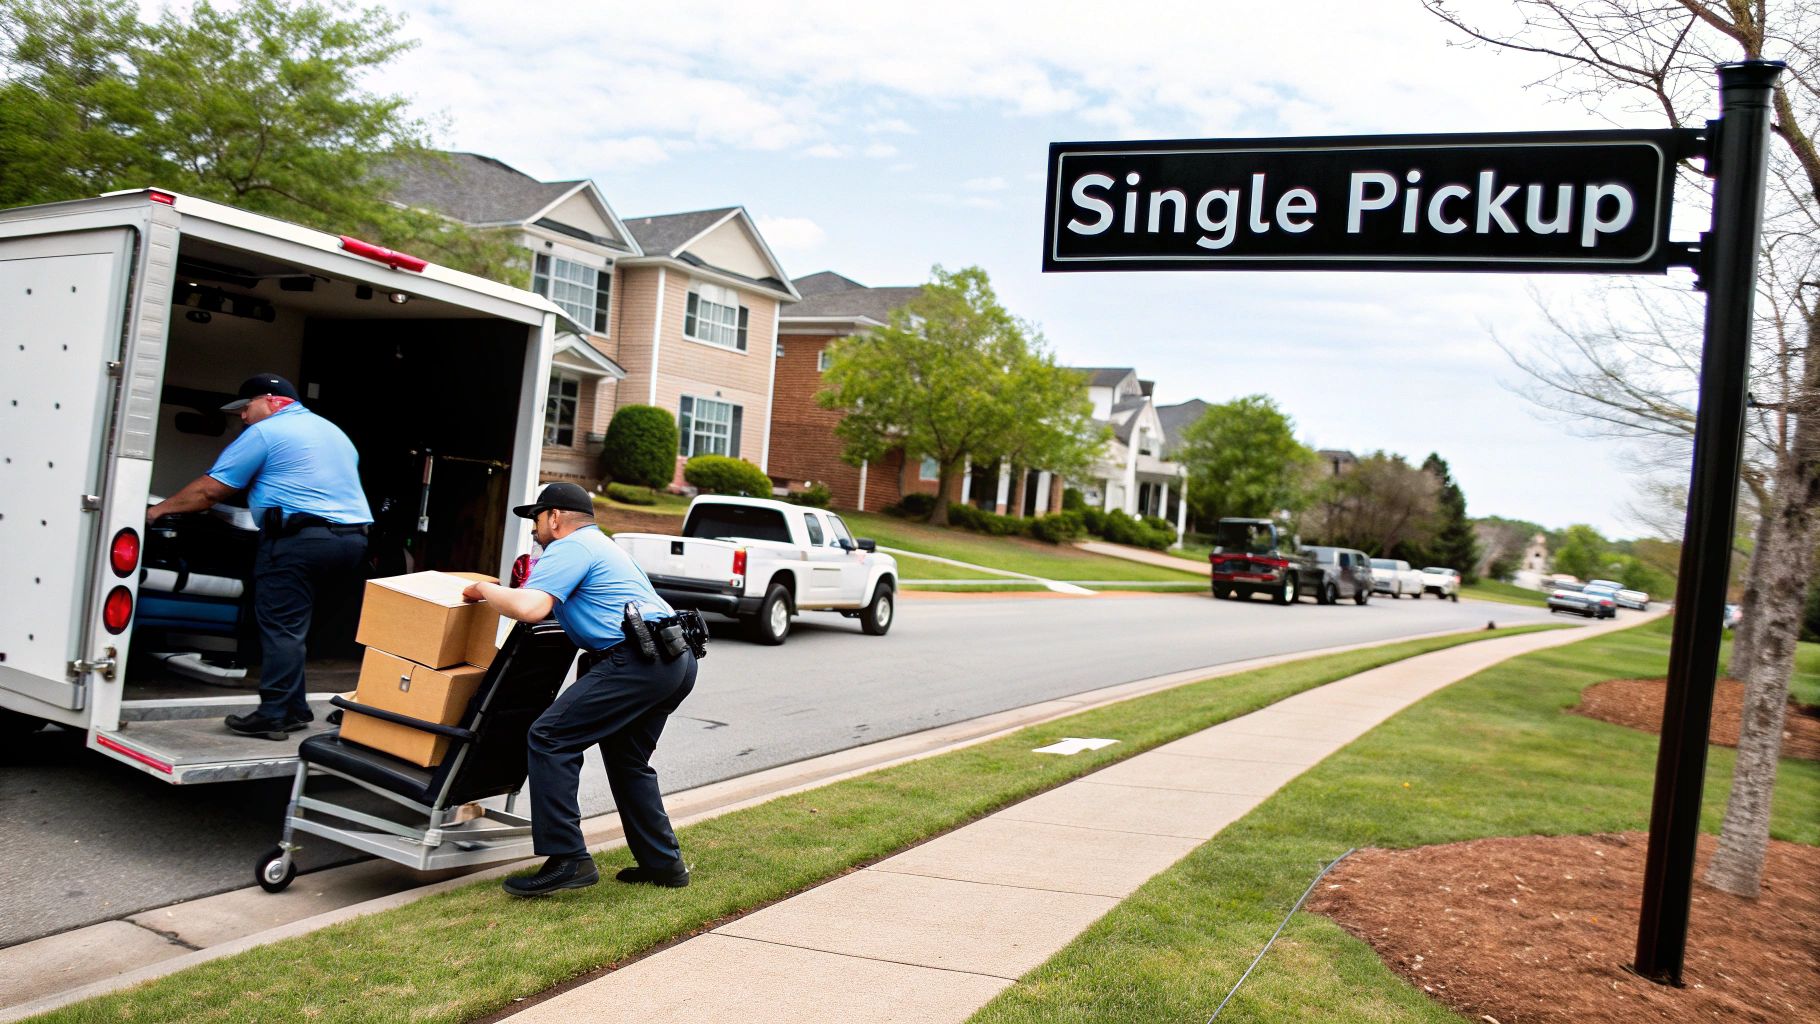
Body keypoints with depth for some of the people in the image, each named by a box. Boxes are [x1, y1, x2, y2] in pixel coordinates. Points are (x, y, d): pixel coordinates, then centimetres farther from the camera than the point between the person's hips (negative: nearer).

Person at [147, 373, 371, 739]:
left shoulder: (264, 433, 0)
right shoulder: (332, 431, 24)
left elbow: (209, 490, 0)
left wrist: (159, 510, 12)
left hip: (300, 537, -8)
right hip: (352, 539, 8)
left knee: (280, 628, -3)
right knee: (291, 627, 15)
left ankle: (273, 716, -3)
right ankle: (294, 708, 15)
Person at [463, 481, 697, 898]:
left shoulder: (569, 548, -1)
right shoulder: (603, 544, 30)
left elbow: (530, 607, -15)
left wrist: (483, 589, 2)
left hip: (639, 661, -10)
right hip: (678, 660, 10)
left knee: (549, 738, -9)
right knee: (627, 760, 22)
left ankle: (567, 860, -11)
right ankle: (663, 863, 25)